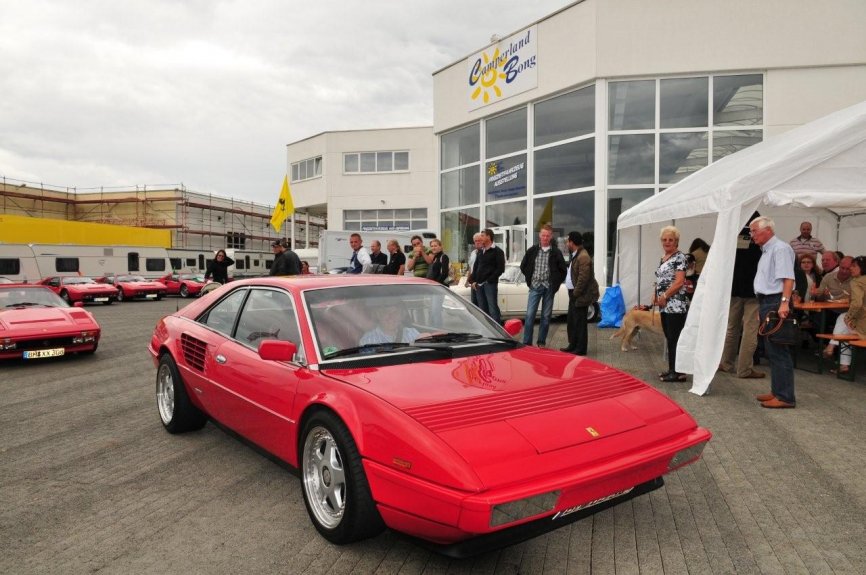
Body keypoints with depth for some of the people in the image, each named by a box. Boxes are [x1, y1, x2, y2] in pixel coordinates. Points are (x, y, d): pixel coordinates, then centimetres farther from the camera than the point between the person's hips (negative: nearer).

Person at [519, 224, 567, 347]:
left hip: (549, 287, 0)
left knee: (546, 316, 5)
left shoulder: (556, 253, 1)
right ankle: (527, 342, -2)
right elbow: (523, 266, 13)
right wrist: (530, 278, 7)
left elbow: (563, 270, 6)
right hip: (535, 286, 0)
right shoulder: (532, 251, 3)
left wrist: (556, 283, 2)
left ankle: (541, 342, 15)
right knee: (530, 315, -5)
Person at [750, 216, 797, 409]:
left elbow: (788, 278, -21)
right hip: (766, 303, 10)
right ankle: (777, 391, 21)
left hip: (776, 303, -10)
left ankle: (785, 397, -4)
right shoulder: (766, 251, 19)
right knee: (771, 350, 13)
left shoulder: (780, 249, -11)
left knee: (778, 351, -8)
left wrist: (784, 302, -29)